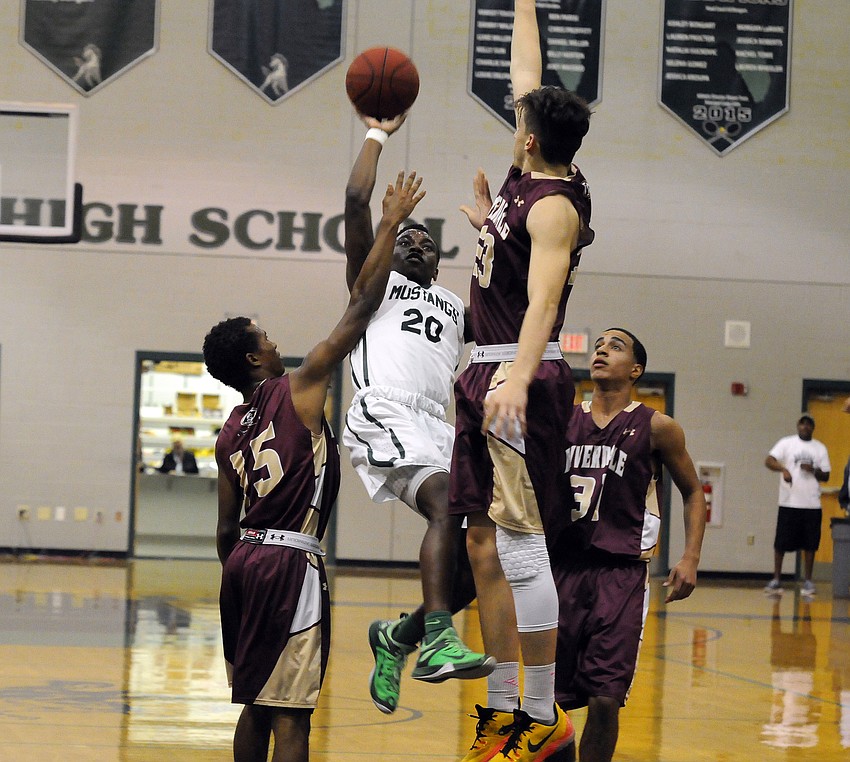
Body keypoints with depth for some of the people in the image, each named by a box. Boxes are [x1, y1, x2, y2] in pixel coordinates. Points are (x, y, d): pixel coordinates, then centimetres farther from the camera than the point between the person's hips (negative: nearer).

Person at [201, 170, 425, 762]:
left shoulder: (230, 434, 13)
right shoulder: (299, 391, -5)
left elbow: (227, 527, 16)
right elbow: (362, 306, -6)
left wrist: (239, 581, 26)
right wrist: (391, 224, 0)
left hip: (244, 561, 8)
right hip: (290, 564, -8)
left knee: (256, 705, 14)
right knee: (291, 713, -8)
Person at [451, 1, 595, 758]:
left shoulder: (553, 206, -14)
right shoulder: (524, 178, 11)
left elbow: (543, 301, -28)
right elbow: (527, 75, 25)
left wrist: (517, 379, -42)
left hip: (523, 377, -10)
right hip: (486, 374, 10)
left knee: (519, 545, -11)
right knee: (484, 544, 9)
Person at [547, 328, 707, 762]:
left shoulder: (655, 428, 1)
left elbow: (692, 491, 11)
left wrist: (690, 559, 0)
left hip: (621, 574, -3)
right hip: (563, 567, 3)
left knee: (605, 698, -11)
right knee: (552, 698, 3)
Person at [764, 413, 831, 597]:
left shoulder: (820, 448, 11)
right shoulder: (786, 443, 2)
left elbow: (826, 476, 11)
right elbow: (769, 460, -11)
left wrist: (813, 471, -10)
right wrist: (783, 469, -30)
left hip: (812, 504, 2)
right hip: (789, 503, -2)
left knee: (810, 544, 3)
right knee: (781, 543, 0)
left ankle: (807, 581, 12)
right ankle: (776, 580, 9)